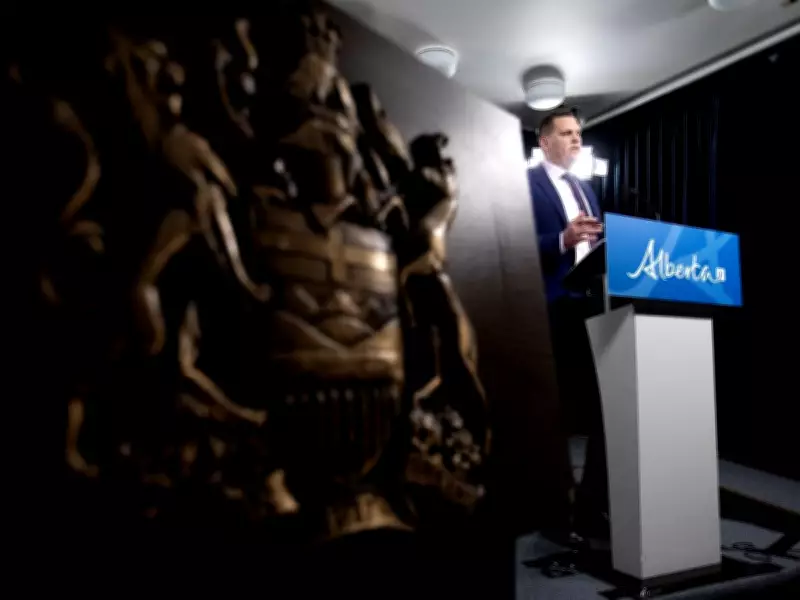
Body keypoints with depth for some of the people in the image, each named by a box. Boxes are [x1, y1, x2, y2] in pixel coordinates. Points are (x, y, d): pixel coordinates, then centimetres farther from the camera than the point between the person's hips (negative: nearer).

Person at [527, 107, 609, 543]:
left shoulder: (585, 189, 24)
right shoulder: (525, 184, -1)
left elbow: (595, 243, 22)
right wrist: (563, 239, -25)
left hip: (593, 306, 7)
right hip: (555, 312, -7)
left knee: (604, 408, 6)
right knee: (558, 414, -1)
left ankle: (593, 505, 18)